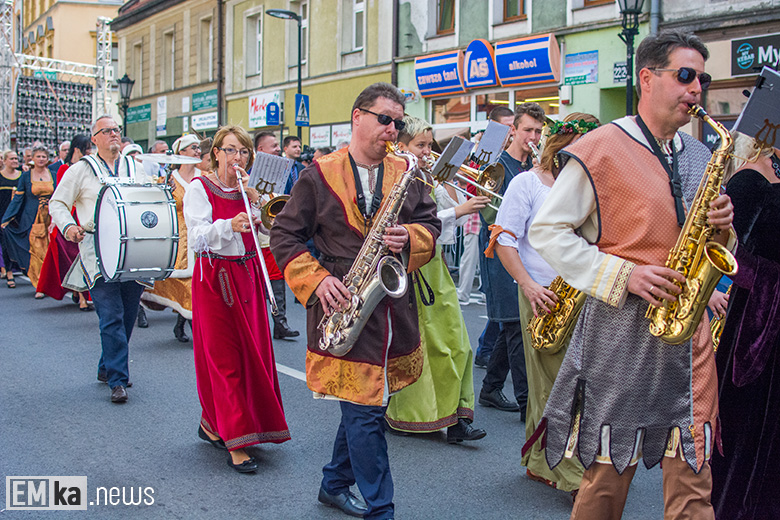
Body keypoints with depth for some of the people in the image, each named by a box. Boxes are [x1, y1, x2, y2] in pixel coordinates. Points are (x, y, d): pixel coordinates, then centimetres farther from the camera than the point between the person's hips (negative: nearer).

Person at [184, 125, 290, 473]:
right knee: (225, 358, -5)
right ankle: (235, 443, -2)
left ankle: (212, 422, 24)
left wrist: (255, 201, -9)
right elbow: (196, 239, -16)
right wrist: (229, 225, -31)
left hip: (248, 276, 6)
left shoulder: (249, 189, 12)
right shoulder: (200, 188, -4)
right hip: (215, 277, -6)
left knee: (251, 352, 6)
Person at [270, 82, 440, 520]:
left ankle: (336, 484, 36)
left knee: (363, 405, 16)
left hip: (393, 309, 5)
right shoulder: (319, 175, -1)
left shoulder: (407, 174, 10)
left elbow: (431, 225, 11)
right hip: (345, 307, -5)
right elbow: (285, 235, 1)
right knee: (365, 410, -3)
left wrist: (410, 238, -12)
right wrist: (316, 280, -12)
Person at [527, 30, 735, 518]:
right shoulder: (602, 149, -4)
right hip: (619, 329, -5)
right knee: (609, 470, 5)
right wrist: (624, 275, -14)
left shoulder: (700, 158, 16)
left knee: (693, 474, 6)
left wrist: (721, 228, -2)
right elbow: (546, 231, -7)